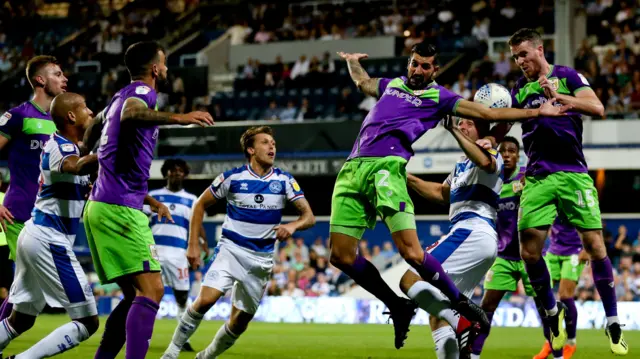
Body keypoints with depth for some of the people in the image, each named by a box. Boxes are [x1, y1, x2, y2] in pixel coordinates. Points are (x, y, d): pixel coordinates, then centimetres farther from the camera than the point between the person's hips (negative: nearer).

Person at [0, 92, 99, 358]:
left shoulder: (60, 144, 14)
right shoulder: (60, 147, -16)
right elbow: (76, 167, -41)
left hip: (34, 235, 10)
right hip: (49, 240, -10)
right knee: (88, 322, -8)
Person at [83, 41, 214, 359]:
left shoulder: (121, 96, 22)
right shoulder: (141, 92, -7)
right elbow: (130, 113, -33)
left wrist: (149, 200, 39)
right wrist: (177, 117, -44)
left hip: (101, 206, 10)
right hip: (120, 209, -10)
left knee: (136, 295, 12)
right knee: (152, 289, -17)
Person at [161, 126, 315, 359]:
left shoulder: (284, 181, -2)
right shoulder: (232, 178, -5)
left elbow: (309, 217, -6)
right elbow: (200, 205, 6)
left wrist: (293, 226, -29)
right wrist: (193, 245, -1)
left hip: (262, 259, 2)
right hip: (231, 250, -2)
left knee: (240, 322, 3)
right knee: (206, 299, -24)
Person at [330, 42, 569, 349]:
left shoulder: (439, 96, 14)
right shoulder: (392, 85, 29)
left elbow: (487, 113, 12)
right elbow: (362, 81, 51)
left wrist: (538, 112, 9)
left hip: (388, 166, -5)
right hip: (353, 167, 5)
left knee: (412, 253, -21)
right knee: (341, 256, -4)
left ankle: (460, 302, 3)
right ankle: (398, 308, 14)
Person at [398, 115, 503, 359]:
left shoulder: (490, 154, -2)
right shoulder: (462, 163, 25)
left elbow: (485, 162, -29)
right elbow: (442, 193, 39)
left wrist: (454, 131, -34)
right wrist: (407, 179, 34)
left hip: (471, 233, -10)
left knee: (410, 281, -18)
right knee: (438, 311, 11)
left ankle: (463, 324, -26)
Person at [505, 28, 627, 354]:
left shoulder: (567, 76, 2)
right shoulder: (518, 89, 12)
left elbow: (597, 108, -11)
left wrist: (558, 96, -25)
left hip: (573, 174, -3)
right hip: (538, 177, 3)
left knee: (595, 245, -8)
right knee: (529, 251, -7)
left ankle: (612, 321, 4)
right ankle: (552, 312, 16)